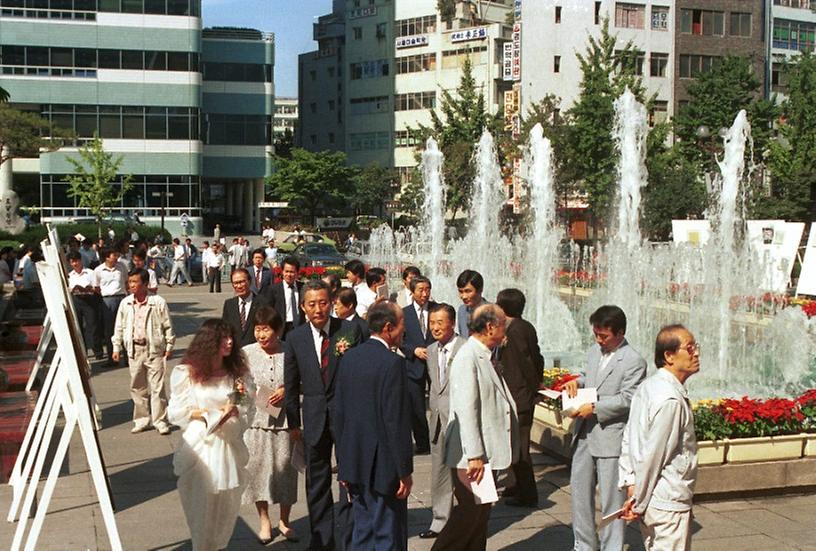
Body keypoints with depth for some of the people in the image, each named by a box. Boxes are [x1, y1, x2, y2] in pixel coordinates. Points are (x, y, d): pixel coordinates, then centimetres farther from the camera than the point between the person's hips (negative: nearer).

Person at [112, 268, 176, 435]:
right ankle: (142, 420, 21)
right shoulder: (125, 303, 4)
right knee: (137, 387, 10)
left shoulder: (158, 302, -7)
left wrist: (169, 346, 1)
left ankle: (160, 421, 6)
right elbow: (119, 327, 11)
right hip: (134, 349, 4)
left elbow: (167, 326, 0)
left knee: (157, 386, -3)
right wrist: (117, 347, 10)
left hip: (154, 349, -4)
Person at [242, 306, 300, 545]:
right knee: (258, 468, 7)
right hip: (256, 420, 1)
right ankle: (264, 521, 25)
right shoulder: (247, 353, -1)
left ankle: (284, 520, 27)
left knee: (285, 467, 8)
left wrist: (287, 390, -15)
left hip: (284, 420, -1)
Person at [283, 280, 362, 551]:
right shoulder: (295, 338, 0)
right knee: (317, 480, 13)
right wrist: (293, 423, 6)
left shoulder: (350, 331, -7)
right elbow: (291, 384, 5)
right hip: (314, 414, 2)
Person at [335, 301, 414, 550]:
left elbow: (339, 413, 9)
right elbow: (397, 421, -19)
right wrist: (405, 471, -12)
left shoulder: (349, 357, 5)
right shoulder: (392, 363, -17)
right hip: (383, 464, -7)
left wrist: (344, 464, 16)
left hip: (354, 462, 7)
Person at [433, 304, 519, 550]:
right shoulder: (467, 357, -17)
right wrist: (474, 455, -24)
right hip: (472, 456, -10)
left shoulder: (485, 357, 14)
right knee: (468, 513, -5)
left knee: (481, 513, 14)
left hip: (486, 454, 10)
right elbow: (465, 410, -22)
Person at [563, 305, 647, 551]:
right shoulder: (594, 352, 11)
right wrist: (576, 382, 5)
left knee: (611, 498, 1)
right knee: (580, 491, 13)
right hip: (585, 434, 8)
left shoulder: (633, 361, -11)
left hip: (611, 436, -7)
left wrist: (594, 408, -21)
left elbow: (627, 399, -16)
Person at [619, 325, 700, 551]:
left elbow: (628, 438, 9)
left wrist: (630, 483, 7)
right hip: (668, 503, -9)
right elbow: (652, 456, -20)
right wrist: (639, 503, -11)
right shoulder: (671, 400, -22)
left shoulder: (647, 388, 7)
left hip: (650, 500, 9)